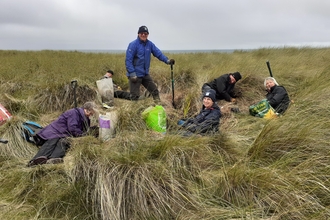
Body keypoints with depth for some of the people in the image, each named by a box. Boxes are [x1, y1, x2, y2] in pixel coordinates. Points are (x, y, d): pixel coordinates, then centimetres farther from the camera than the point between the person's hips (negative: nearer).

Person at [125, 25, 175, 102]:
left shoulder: (150, 44, 5)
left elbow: (158, 53, 3)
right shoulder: (133, 44, -12)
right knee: (135, 96, -2)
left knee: (155, 91, 12)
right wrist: (132, 73, -20)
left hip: (145, 74, 6)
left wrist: (167, 60, -13)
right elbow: (128, 60, -15)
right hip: (135, 75, -6)